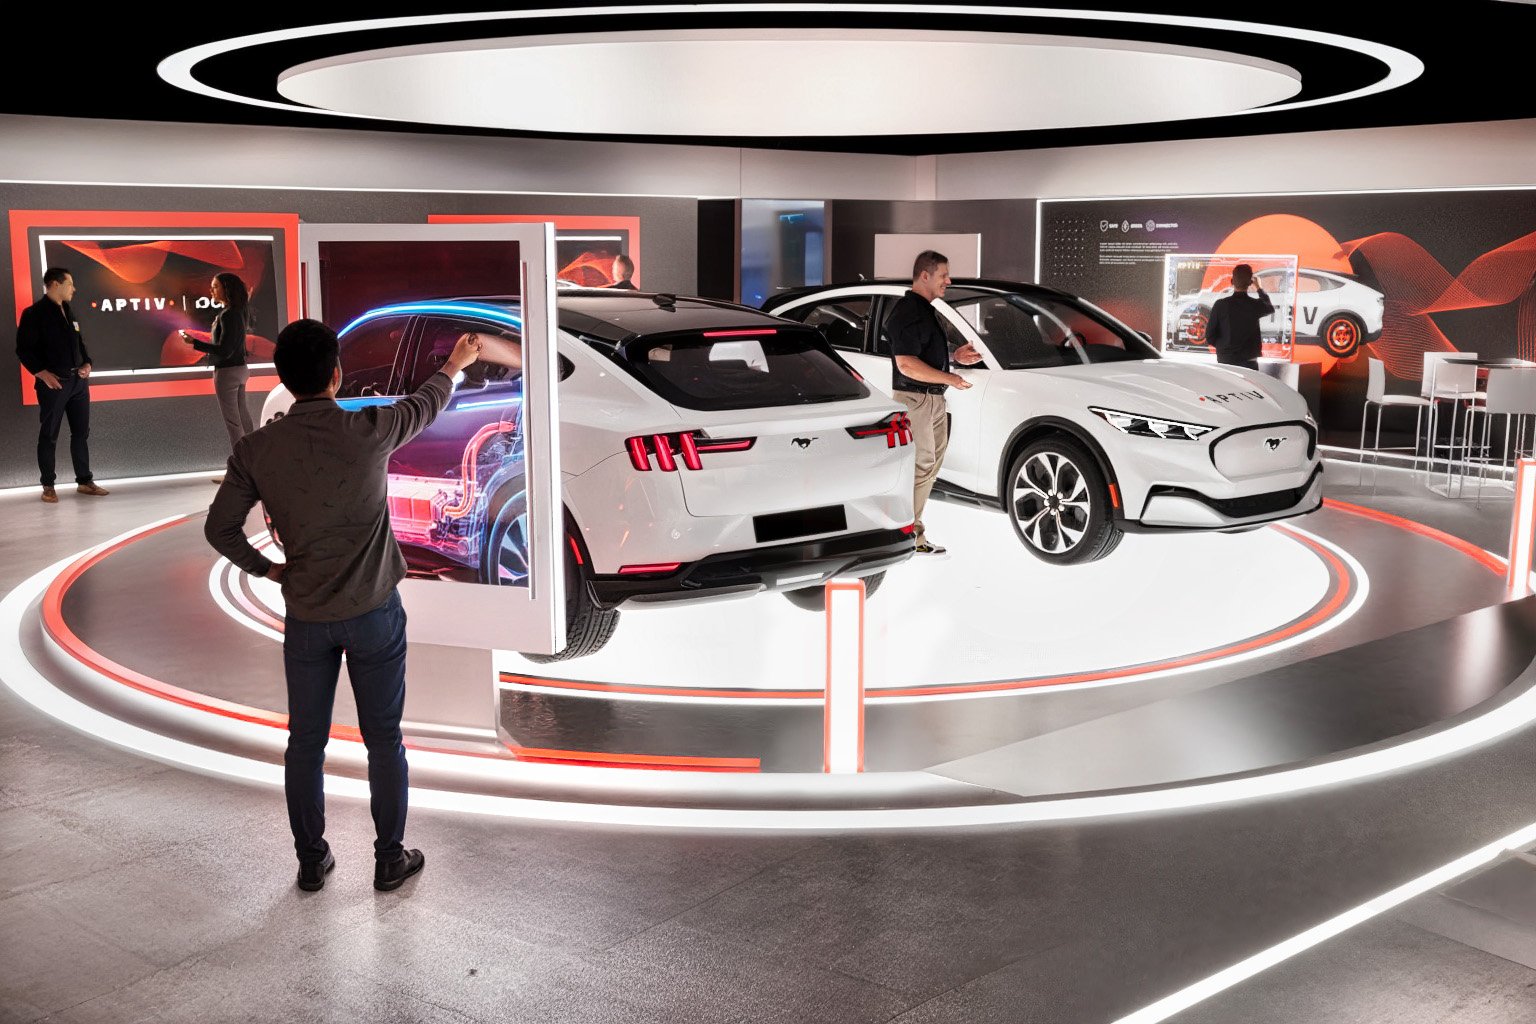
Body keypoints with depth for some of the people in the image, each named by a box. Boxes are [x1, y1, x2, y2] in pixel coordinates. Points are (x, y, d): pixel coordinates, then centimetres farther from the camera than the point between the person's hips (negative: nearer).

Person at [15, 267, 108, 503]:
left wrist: (87, 363, 5)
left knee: (81, 432, 9)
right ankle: (48, 486, 8)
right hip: (53, 382, -7)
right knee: (49, 435, 1)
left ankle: (85, 481, 17)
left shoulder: (68, 312, 15)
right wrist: (42, 373, -19)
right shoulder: (34, 313, -8)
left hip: (79, 380, 7)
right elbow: (24, 349, -11)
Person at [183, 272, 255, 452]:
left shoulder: (228, 315, -19)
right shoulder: (239, 312, 8)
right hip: (240, 369, 9)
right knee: (243, 418, 13)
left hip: (227, 371, -9)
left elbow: (224, 350, -23)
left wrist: (194, 342, -23)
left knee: (232, 421, -4)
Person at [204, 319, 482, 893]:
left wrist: (266, 569, 14)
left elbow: (220, 528, -2)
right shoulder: (368, 431, -15)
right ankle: (390, 860, 22)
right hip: (374, 612, -2)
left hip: (306, 618, 2)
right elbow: (426, 406, 5)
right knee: (383, 740, 11)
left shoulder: (255, 450, -9)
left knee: (305, 743, 15)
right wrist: (455, 366, 25)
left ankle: (312, 862, 26)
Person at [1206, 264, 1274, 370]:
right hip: (1249, 363, -1)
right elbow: (1270, 308, 21)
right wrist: (1260, 288, 32)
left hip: (1224, 362, 1)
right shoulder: (1255, 305, -5)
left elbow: (1210, 338, -5)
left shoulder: (1220, 305, -7)